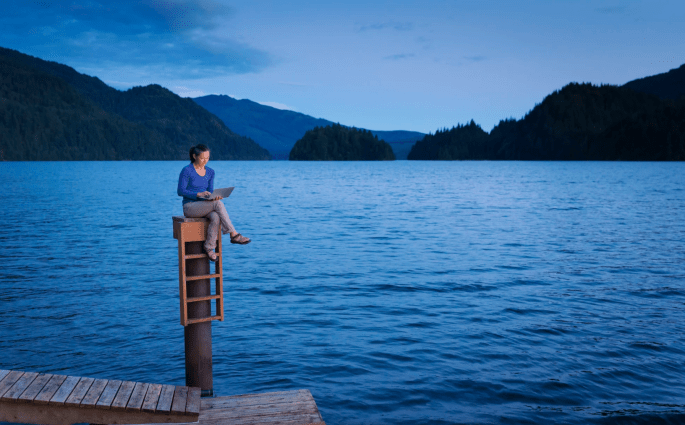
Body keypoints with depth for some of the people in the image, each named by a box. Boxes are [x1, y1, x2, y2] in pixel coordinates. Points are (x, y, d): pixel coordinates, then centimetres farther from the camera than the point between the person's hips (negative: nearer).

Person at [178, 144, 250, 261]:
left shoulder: (210, 172, 10)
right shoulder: (186, 170, -8)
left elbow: (210, 191, 9)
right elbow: (181, 191, -10)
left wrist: (215, 196, -15)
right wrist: (199, 194, -23)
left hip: (204, 207, 5)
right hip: (189, 207, -5)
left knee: (216, 217, -32)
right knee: (218, 203, -30)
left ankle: (209, 247, -22)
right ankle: (234, 235, -27)